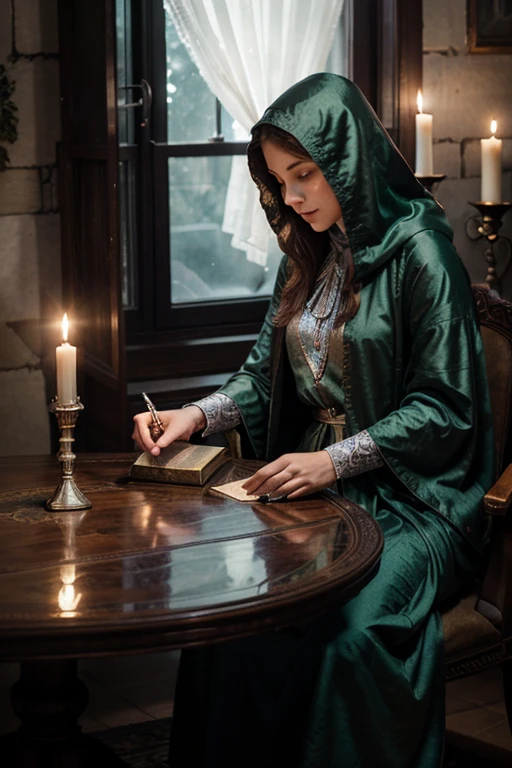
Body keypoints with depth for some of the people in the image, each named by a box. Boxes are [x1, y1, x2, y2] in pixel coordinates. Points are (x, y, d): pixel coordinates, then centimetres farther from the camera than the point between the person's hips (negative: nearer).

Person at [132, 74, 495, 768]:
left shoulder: (418, 252, -10)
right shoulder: (309, 256, 12)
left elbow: (444, 406, -11)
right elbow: (267, 374, 16)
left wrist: (334, 461, -19)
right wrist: (196, 416, -2)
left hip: (414, 497, -6)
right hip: (319, 482, 6)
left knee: (352, 629, -32)